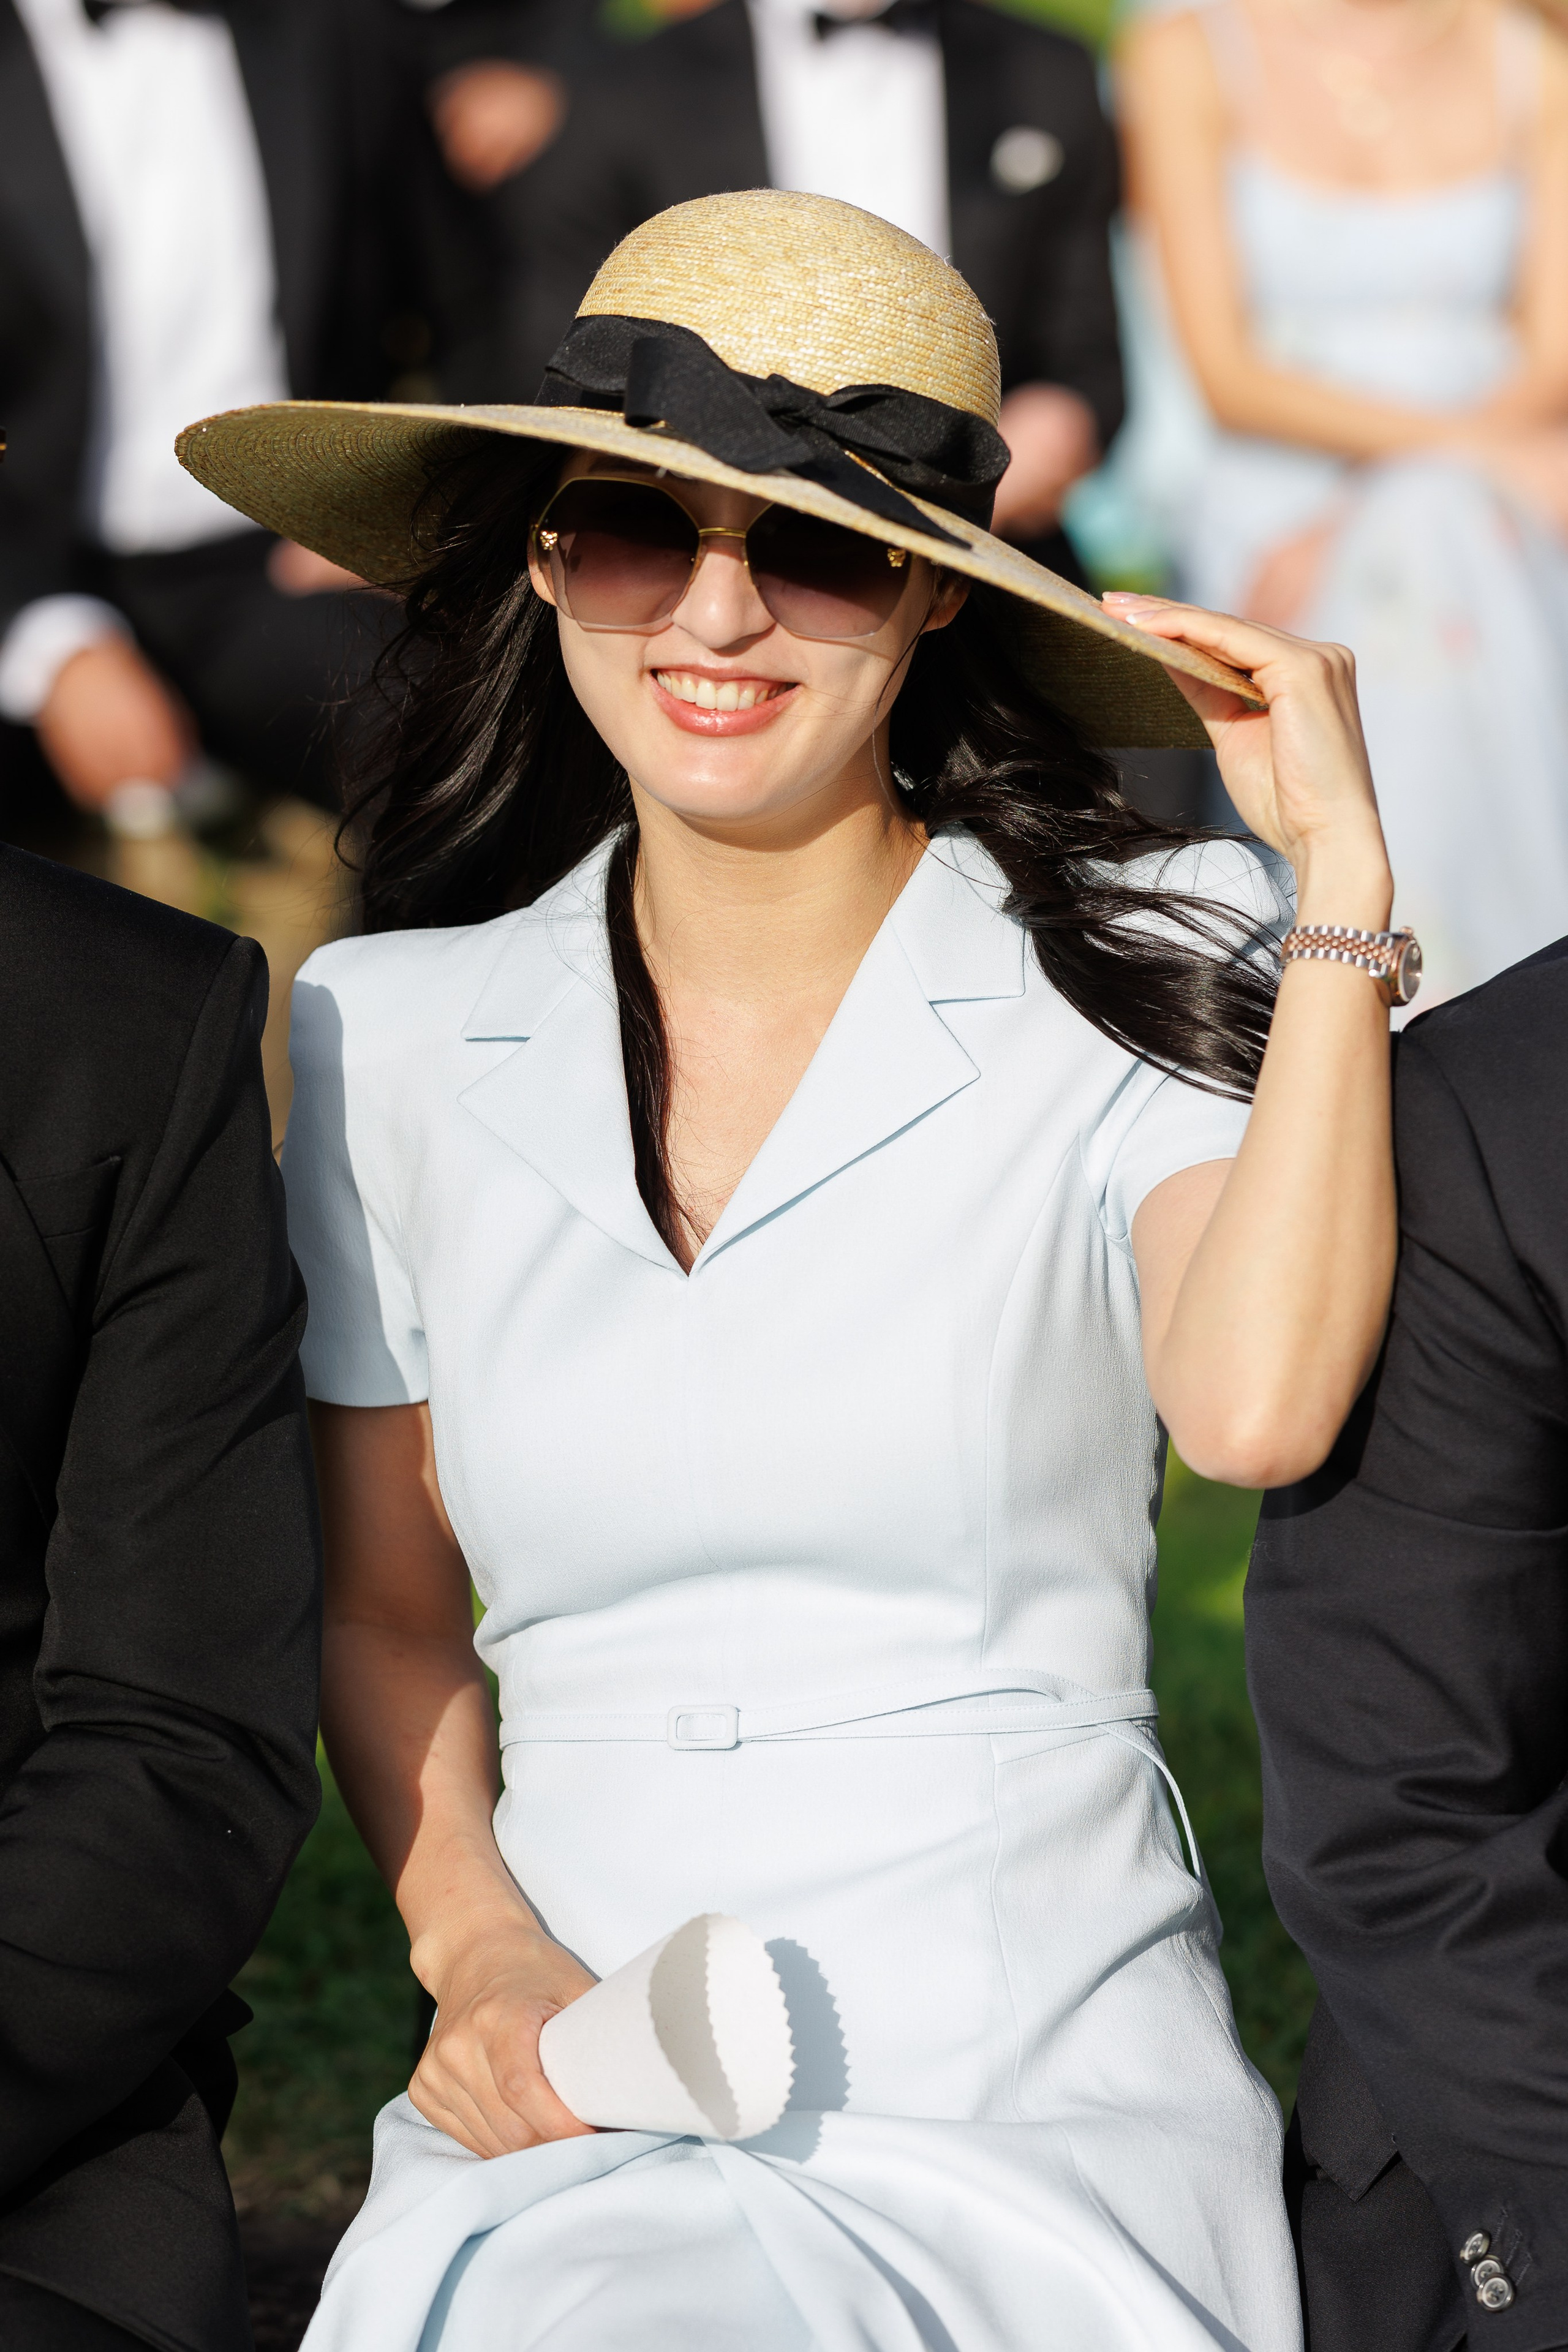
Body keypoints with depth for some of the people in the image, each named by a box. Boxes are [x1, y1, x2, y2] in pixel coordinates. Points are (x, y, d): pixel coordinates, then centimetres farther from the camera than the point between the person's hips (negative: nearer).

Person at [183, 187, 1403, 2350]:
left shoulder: (1143, 977, -2)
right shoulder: (395, 1036, 8)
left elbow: (1252, 1404, -22)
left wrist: (1342, 865, -15)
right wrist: (477, 1948, -2)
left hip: (1027, 2106, -3)